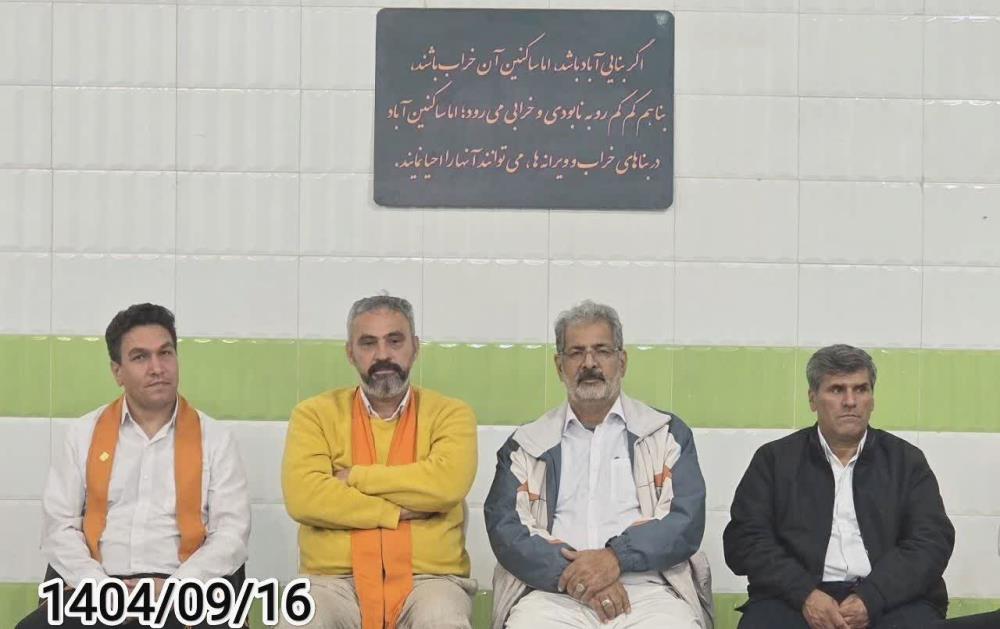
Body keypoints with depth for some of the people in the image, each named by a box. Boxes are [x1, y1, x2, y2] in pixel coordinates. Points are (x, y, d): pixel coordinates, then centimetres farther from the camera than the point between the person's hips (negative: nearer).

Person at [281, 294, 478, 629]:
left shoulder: (450, 414, 7)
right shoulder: (315, 414, 8)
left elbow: (447, 483, -13)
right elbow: (303, 497, -8)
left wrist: (354, 477, -5)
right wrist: (401, 511, -8)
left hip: (428, 578, 0)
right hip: (334, 579, 0)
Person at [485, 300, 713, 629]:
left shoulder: (668, 434, 14)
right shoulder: (525, 444, 15)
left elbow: (686, 521, 3)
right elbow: (505, 526, 4)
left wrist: (616, 558, -12)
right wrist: (575, 576, -11)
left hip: (647, 588, 0)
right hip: (555, 593, 0)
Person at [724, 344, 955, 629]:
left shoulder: (907, 460, 15)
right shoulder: (774, 459, 13)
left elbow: (933, 540, 4)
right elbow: (745, 538, 4)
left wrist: (871, 599, -12)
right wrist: (805, 595, -12)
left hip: (891, 598, 0)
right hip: (797, 599, 0)